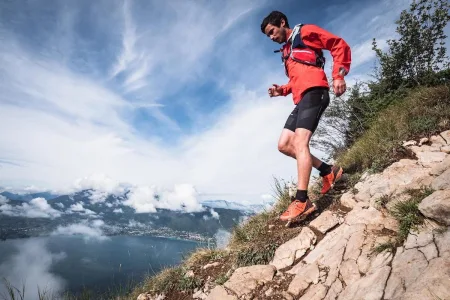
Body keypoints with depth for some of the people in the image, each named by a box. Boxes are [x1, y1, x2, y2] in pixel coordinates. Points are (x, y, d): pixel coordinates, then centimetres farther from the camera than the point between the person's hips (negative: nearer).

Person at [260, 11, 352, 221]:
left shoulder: (306, 32, 8)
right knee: (284, 145, 1)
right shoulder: (286, 52, 30)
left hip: (314, 92, -9)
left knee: (299, 142, -23)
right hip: (301, 100, 9)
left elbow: (340, 46, 1)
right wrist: (282, 90, 14)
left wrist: (339, 75, -11)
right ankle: (328, 171, 8)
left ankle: (302, 201, -27)